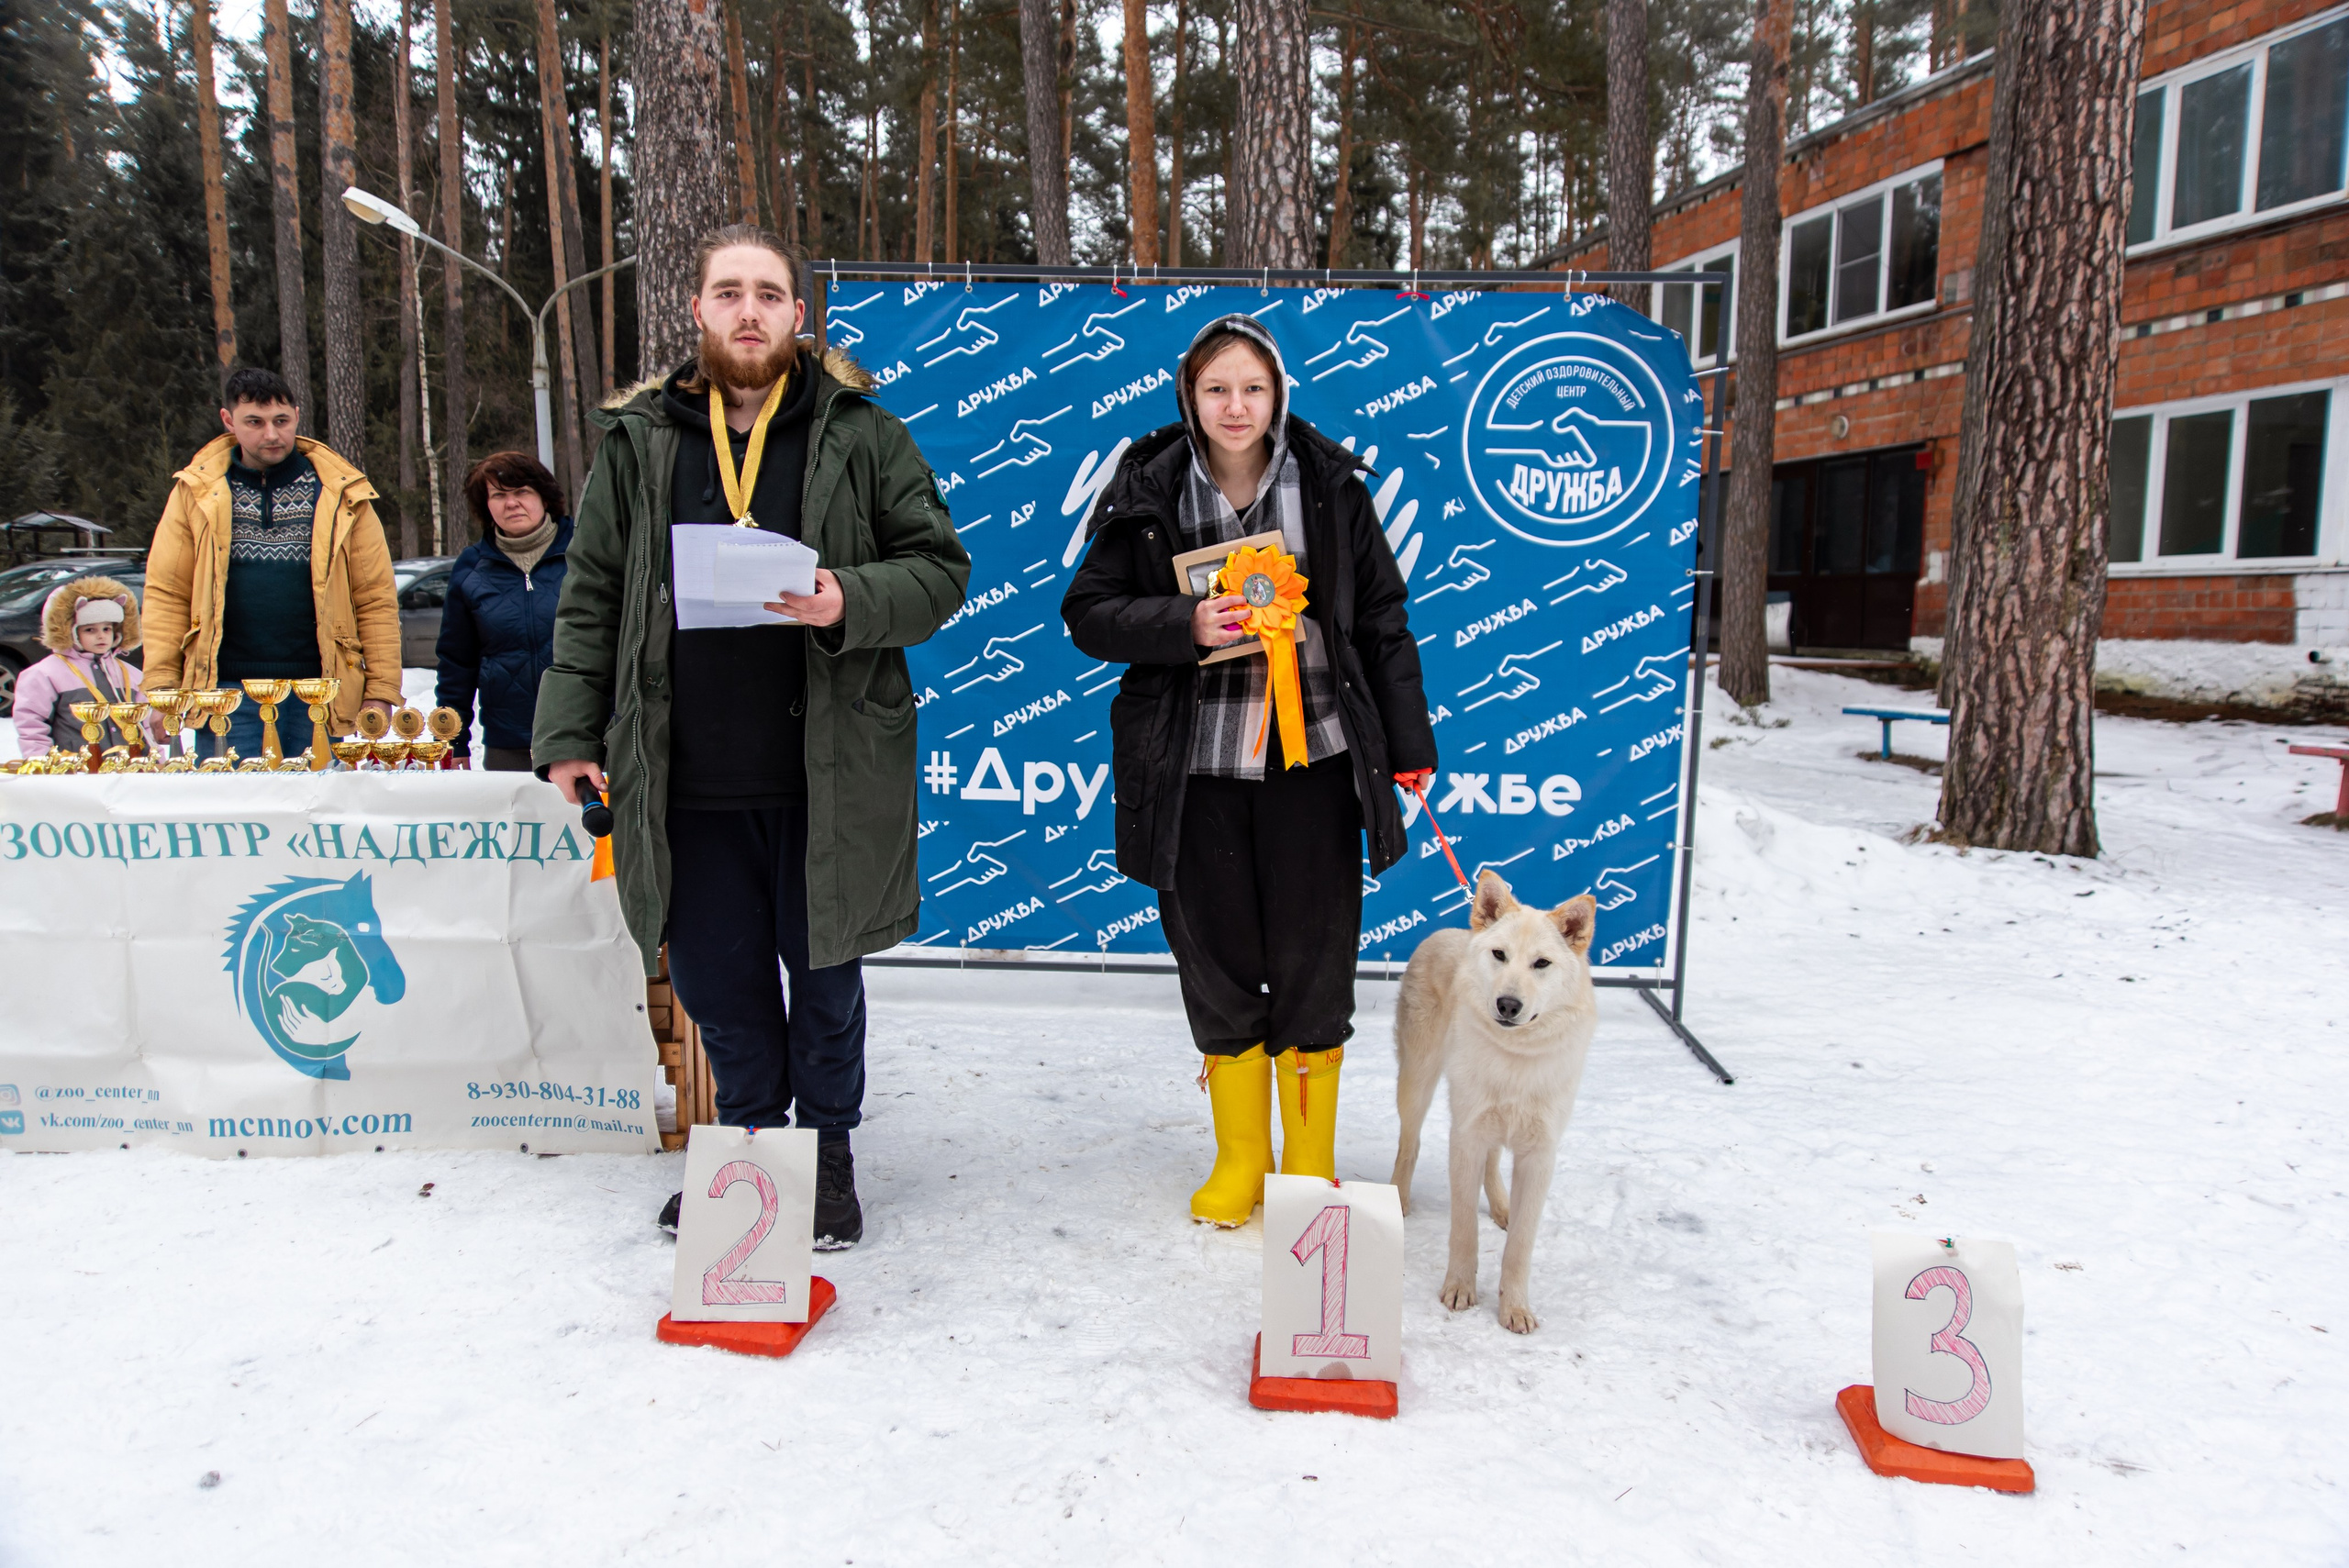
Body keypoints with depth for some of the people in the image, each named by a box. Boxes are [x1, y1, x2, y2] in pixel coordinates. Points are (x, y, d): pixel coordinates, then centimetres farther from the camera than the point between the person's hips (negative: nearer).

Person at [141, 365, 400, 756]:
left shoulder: (339, 493, 5)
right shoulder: (197, 493, 7)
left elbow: (376, 598, 3)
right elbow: (166, 594, 7)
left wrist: (381, 691, -3)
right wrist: (161, 688, -1)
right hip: (228, 696, 0)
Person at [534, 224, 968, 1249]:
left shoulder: (862, 435, 2)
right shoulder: (639, 442, 8)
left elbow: (939, 568, 2)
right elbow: (590, 597, 10)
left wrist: (849, 603, -17)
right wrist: (570, 732, 4)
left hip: (826, 771, -2)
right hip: (687, 778, 3)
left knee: (824, 974, 11)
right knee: (716, 977, 13)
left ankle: (827, 1151, 31)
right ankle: (749, 1139, 35)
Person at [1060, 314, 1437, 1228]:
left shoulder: (1330, 484, 3)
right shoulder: (1150, 492, 2)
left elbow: (1382, 621, 7)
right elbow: (1089, 614, 2)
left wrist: (1409, 745, 6)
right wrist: (1185, 625, -15)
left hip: (1313, 763, 0)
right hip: (1198, 770, 1)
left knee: (1313, 969, 6)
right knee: (1216, 967, 9)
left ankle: (1311, 1164, 24)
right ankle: (1239, 1159, 28)